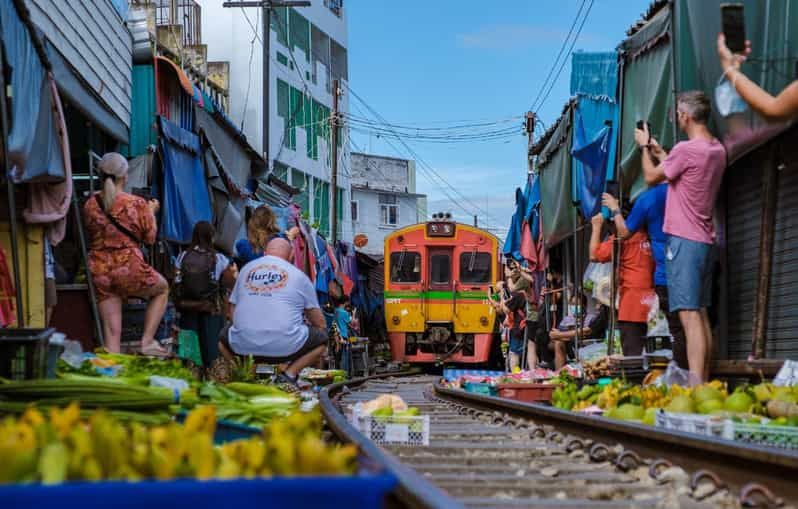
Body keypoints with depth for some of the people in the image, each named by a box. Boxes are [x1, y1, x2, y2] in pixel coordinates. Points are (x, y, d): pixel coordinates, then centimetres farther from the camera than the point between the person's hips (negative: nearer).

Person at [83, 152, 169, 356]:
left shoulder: (90, 204, 1)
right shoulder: (136, 204, -8)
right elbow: (150, 237, 3)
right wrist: (151, 211, 19)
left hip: (100, 273, 3)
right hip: (129, 269, -3)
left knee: (112, 333, 7)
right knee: (162, 288, 27)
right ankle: (147, 341, 17)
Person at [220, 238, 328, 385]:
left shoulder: (246, 269, 17)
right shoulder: (298, 275, 9)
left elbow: (233, 309, 24)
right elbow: (319, 322, 14)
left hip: (243, 346, 3)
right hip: (285, 348, -3)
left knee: (225, 337, 34)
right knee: (322, 337, 20)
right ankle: (289, 373, 1)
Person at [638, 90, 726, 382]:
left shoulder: (686, 149, -16)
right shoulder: (717, 150, 11)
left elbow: (651, 177, -2)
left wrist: (644, 147, 12)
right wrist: (660, 153, 30)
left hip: (684, 240, -9)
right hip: (705, 240, 9)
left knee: (690, 316, -13)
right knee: (701, 314, 12)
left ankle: (695, 387, -18)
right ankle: (704, 383, 15)